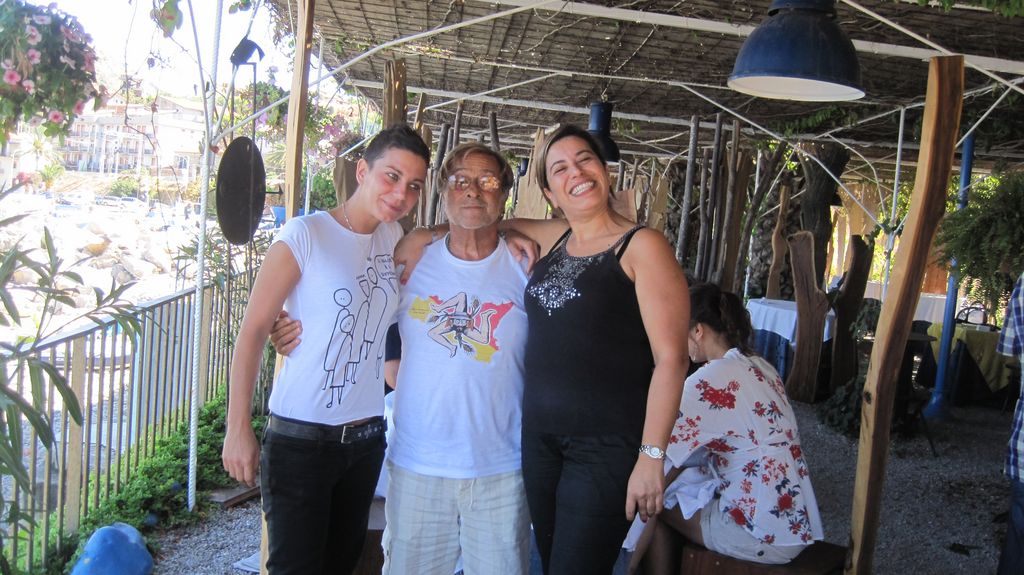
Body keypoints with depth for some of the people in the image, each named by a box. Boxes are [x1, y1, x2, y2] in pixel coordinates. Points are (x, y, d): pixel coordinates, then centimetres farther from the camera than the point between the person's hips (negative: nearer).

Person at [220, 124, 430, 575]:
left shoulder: (394, 238, 5)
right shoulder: (306, 235, -12)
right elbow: (253, 329, -12)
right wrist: (238, 429, -15)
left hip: (366, 437, 6)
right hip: (301, 438, -6)